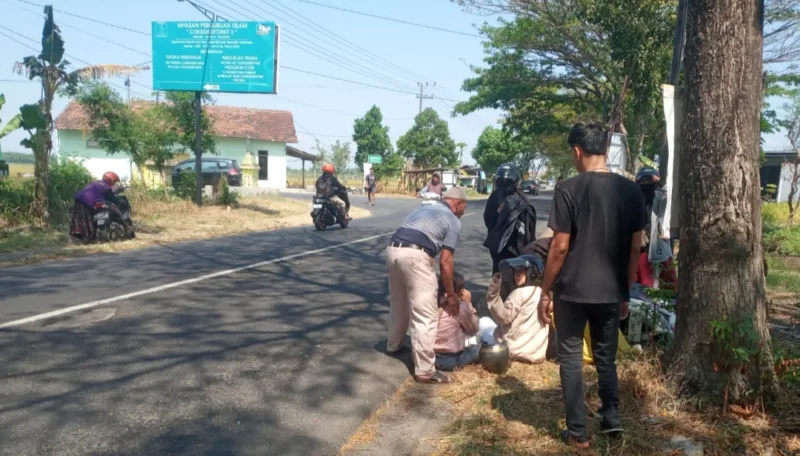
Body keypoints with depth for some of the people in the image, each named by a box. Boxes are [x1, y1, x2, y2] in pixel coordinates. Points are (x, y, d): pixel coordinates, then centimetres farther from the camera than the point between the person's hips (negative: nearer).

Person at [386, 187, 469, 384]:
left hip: (393, 250, 8)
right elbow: (445, 262, 1)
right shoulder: (453, 221, 8)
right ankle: (425, 370, 5)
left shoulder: (424, 209, 29)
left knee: (398, 304, 28)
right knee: (426, 316, 1)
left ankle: (393, 345, 48)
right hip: (415, 256, -8)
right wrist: (451, 294, 10)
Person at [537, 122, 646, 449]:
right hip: (611, 291, 4)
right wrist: (626, 291, 16)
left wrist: (545, 291, -4)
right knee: (606, 357, 21)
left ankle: (578, 433, 15)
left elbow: (560, 247, -13)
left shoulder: (569, 189, -12)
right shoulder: (631, 190, 2)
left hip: (572, 290, -4)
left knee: (571, 358, 9)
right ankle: (612, 419, 23)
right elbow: (635, 248, 6)